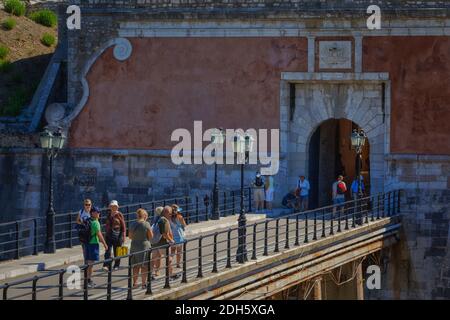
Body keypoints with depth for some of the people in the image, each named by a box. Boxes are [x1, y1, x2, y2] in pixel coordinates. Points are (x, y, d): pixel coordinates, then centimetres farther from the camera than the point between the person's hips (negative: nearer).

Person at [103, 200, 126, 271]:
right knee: (108, 251, -8)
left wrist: (124, 236, -8)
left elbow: (123, 226, -4)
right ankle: (107, 265, -14)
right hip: (109, 235, 3)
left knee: (117, 251, 6)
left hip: (117, 235, -3)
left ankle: (116, 265, 17)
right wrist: (106, 232, 18)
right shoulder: (109, 215, 10)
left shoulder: (119, 215, -4)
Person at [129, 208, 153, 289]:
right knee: (144, 266, 2)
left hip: (134, 247, 4)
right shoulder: (146, 224, -11)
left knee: (135, 266, 12)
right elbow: (151, 236, -8)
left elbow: (130, 236, 9)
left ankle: (134, 283, 16)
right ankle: (144, 283, 3)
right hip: (144, 246, -4)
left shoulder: (133, 225, 3)